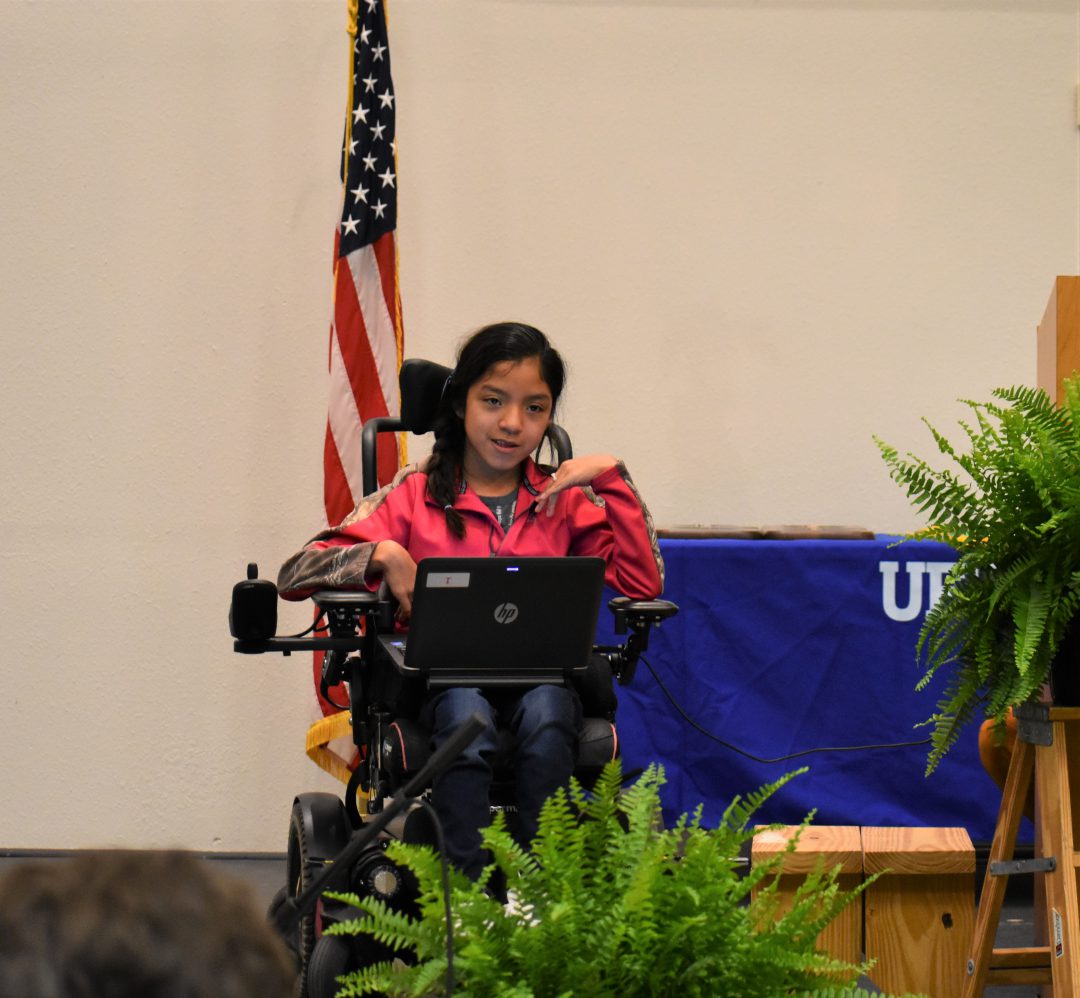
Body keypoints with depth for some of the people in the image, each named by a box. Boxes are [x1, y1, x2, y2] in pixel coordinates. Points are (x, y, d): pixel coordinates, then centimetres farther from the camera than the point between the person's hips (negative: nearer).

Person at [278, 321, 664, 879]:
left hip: (541, 674, 1)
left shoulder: (566, 500, 18)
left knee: (546, 710, -35)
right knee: (465, 714, -37)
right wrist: (383, 555, -13)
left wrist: (611, 478, 1)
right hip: (440, 675, -1)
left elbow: (643, 585, 2)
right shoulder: (416, 495, 12)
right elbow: (295, 574, 4)